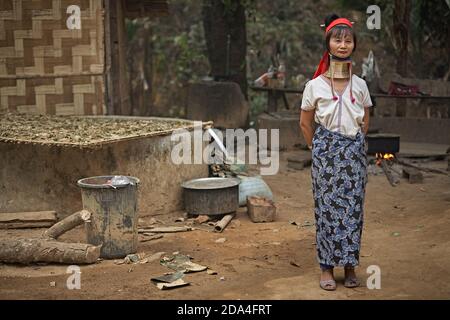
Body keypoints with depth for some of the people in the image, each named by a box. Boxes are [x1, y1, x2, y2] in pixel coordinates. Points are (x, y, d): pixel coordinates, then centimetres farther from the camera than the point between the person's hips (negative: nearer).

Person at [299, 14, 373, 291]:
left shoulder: (360, 85, 3)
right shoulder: (315, 85, -3)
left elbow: (365, 122, 14)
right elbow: (305, 124, 6)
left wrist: (354, 145, 10)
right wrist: (320, 149, 8)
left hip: (355, 152, 2)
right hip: (326, 153, -2)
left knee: (353, 209, 4)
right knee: (327, 208, 2)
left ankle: (350, 266, 16)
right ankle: (327, 268, 11)